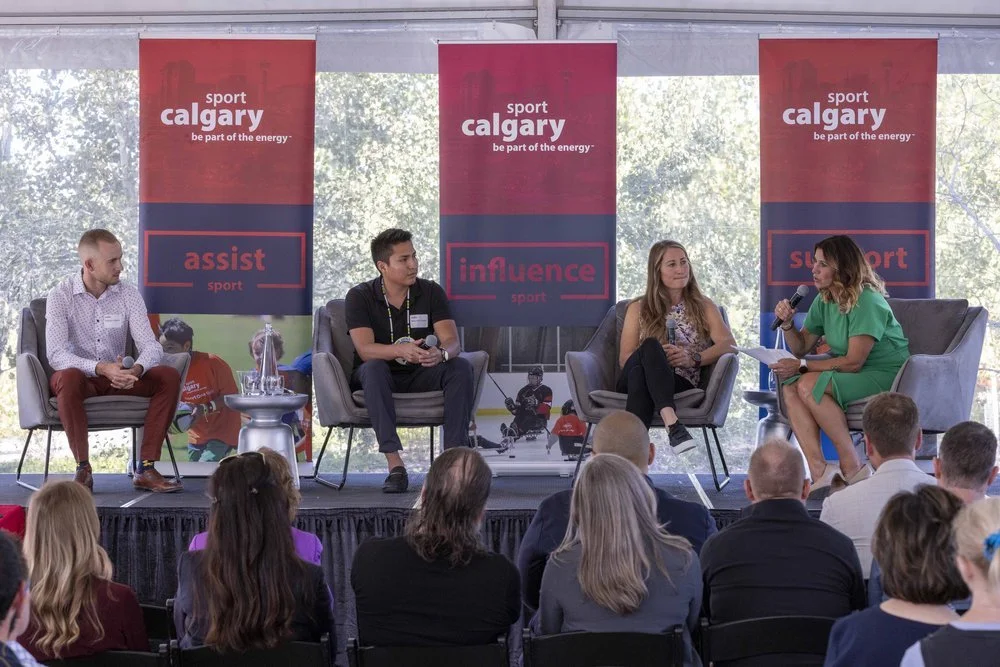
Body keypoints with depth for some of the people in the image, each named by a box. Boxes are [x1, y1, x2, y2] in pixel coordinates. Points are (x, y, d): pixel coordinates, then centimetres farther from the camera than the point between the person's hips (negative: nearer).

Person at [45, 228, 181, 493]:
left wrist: (136, 370, -32)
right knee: (69, 378, -39)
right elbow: (56, 355, -21)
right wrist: (101, 368, -37)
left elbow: (151, 346, -8)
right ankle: (83, 469, -28)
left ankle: (145, 469, -22)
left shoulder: (129, 294, 0)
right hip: (80, 377, -4)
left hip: (118, 380, 4)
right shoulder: (61, 295, -10)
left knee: (169, 377, -20)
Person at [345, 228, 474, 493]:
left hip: (420, 377, 3)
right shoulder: (359, 296, -9)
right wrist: (401, 351, -42)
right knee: (374, 369, -37)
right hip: (381, 377, -2)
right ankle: (395, 466, -44)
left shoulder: (431, 292, -1)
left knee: (461, 367, -24)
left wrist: (441, 353, -38)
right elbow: (365, 350, -22)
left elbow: (452, 340, -12)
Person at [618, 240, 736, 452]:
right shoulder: (638, 308, 22)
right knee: (650, 345, -35)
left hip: (681, 383, -1)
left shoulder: (703, 307, 20)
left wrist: (693, 359, -15)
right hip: (634, 380, 1)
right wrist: (656, 355, -11)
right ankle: (672, 423, -56)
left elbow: (729, 344, 4)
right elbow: (624, 358, 12)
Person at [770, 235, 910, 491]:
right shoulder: (824, 301, 6)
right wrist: (787, 323, -6)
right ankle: (819, 472, -26)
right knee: (790, 386, -16)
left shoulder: (867, 302, -19)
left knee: (809, 385, -27)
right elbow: (802, 347, 14)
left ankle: (852, 468, -21)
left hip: (885, 376, -8)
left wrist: (802, 365, -21)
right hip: (850, 373, 8)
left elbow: (853, 362, -22)